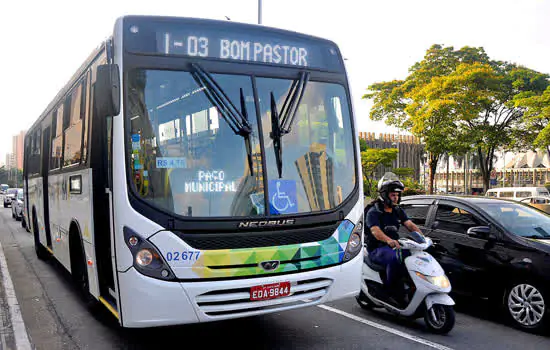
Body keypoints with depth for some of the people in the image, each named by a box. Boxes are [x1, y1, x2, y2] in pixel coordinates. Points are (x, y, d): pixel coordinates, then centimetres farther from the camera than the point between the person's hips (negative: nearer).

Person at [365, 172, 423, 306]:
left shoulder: (398, 211, 15)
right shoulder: (373, 212, -8)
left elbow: (410, 225, 4)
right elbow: (375, 231, -25)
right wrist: (389, 240, -45)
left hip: (394, 245, 7)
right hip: (377, 249, -6)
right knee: (395, 258, -36)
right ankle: (392, 291, -22)